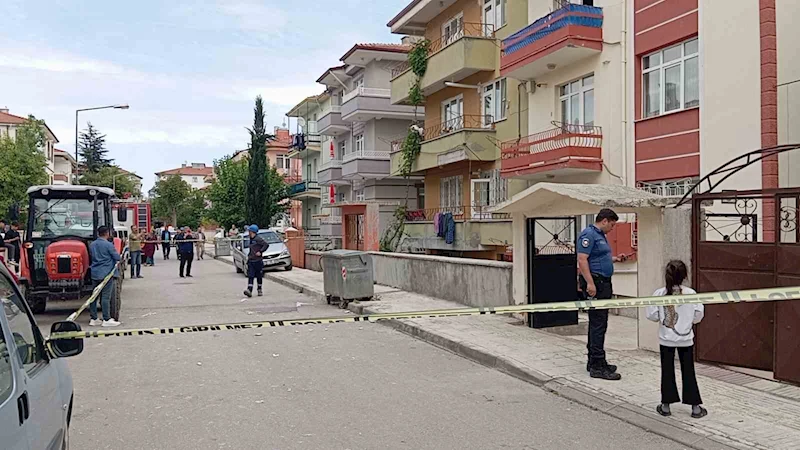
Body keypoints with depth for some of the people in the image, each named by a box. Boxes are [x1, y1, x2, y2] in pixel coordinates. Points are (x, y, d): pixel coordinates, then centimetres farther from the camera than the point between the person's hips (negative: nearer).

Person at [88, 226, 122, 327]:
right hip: (106, 273, -7)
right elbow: (117, 258, -9)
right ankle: (106, 320, -3)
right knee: (106, 297, -5)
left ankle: (93, 319, 16)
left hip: (95, 273, 7)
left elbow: (92, 256, 17)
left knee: (94, 296, 11)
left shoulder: (92, 245, 8)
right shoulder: (108, 245, -12)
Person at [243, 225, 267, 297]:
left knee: (259, 276, 6)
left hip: (258, 261, -7)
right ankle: (249, 290, -14)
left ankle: (260, 290, 18)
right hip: (250, 261, 7)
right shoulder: (251, 240, 16)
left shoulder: (258, 239, -11)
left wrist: (260, 252, -21)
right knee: (250, 276, -5)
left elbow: (266, 245, -19)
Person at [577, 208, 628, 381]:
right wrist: (589, 283, -25)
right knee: (598, 324, -10)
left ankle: (594, 361, 22)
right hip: (595, 283, -11)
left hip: (603, 284, 11)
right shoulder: (589, 234, -12)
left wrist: (614, 259, 19)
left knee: (598, 323, 14)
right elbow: (582, 259, -21)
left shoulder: (600, 235, 19)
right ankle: (597, 366, -8)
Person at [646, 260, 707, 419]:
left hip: (666, 339, 0)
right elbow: (698, 316, -6)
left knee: (667, 370, 9)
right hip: (686, 339, 0)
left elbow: (652, 315, -10)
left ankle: (666, 405, 16)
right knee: (688, 371, 9)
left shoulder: (659, 293, -11)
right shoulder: (691, 293, -11)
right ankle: (695, 407, 15)